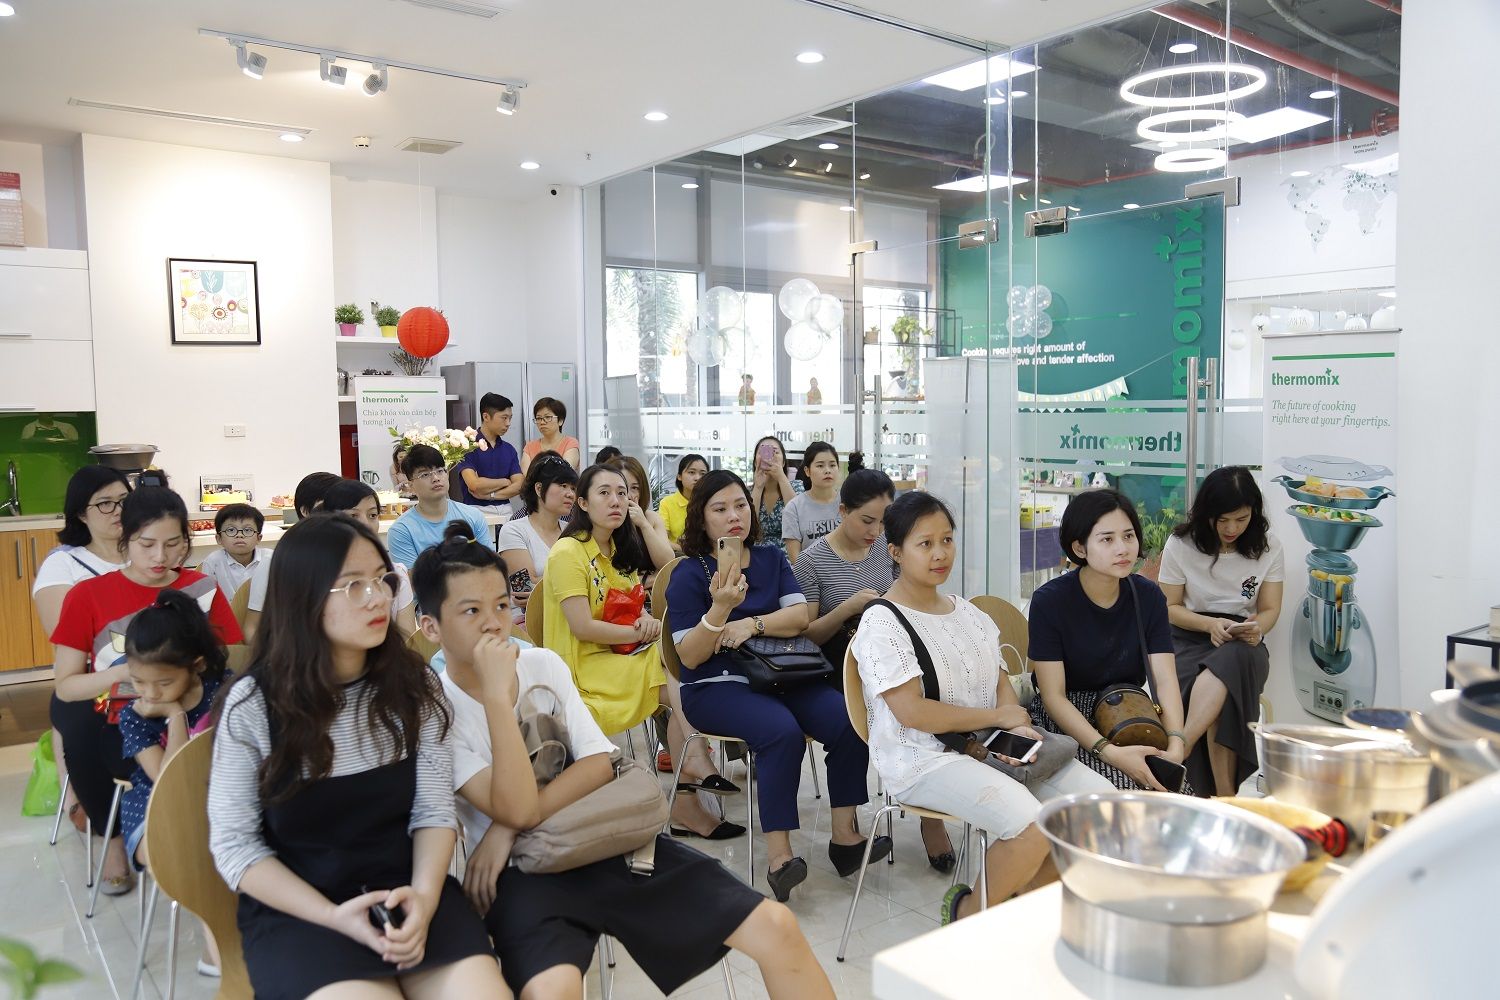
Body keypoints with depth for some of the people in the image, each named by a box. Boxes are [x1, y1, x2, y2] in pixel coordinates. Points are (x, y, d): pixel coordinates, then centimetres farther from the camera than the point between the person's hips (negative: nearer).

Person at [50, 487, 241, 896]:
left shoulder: (203, 590, 3)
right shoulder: (88, 595, 0)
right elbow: (65, 686, -4)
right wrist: (127, 672, -20)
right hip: (118, 730, 1)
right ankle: (113, 836, -1)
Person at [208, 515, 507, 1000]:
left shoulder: (415, 684, -1)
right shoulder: (253, 704, -8)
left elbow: (433, 809, 0)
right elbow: (234, 843, -6)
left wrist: (423, 895, -19)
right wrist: (332, 916, -17)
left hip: (404, 890, 2)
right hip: (296, 910, -2)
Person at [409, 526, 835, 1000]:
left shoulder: (543, 664, 6)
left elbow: (600, 764, -3)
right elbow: (517, 808, -19)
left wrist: (508, 827, -14)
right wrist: (497, 694, -23)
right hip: (521, 872, -4)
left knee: (776, 926, -9)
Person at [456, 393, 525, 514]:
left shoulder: (509, 449, 13)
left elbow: (519, 485, 4)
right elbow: (475, 485, -12)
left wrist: (489, 494, -8)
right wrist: (505, 482, 1)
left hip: (505, 509, 4)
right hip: (477, 510, -4)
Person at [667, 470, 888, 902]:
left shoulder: (771, 558, 12)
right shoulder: (689, 574, -3)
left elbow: (800, 616, 0)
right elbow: (689, 657, -9)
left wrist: (752, 624, -17)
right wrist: (720, 609, -25)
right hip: (716, 686, -5)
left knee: (849, 721, -19)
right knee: (783, 731, -33)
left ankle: (844, 835, -7)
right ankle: (779, 857, -26)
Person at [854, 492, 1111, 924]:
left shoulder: (968, 613, 15)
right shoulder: (882, 623, -9)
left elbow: (1001, 682, 15)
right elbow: (913, 712, -17)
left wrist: (1016, 727, -9)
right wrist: (1000, 716, -10)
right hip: (924, 759, -8)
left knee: (1099, 799, -6)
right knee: (1031, 826, -29)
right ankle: (969, 911, 1)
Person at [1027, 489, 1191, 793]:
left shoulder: (1148, 596, 1)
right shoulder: (1050, 600, -13)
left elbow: (1164, 680, -6)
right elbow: (1053, 695, -15)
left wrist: (1176, 744, -25)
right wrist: (1110, 752, -28)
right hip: (1064, 722, -4)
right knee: (1124, 783, -30)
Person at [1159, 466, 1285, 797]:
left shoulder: (1268, 547, 5)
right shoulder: (1181, 545, -1)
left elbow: (1270, 609, 7)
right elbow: (1170, 608, 3)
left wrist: (1257, 628, -19)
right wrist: (1210, 624, -17)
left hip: (1243, 645, 1)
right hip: (1189, 639, 0)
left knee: (1230, 661, -40)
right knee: (1223, 694, -35)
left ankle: (1180, 744, -53)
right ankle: (1225, 795, -37)